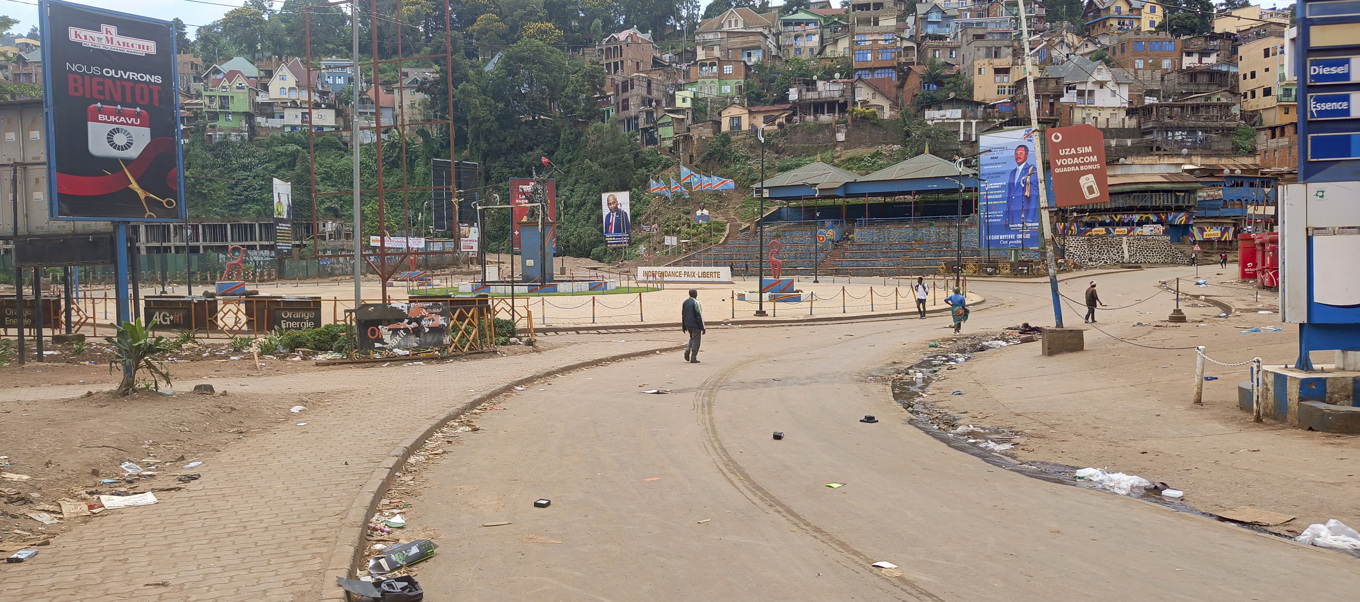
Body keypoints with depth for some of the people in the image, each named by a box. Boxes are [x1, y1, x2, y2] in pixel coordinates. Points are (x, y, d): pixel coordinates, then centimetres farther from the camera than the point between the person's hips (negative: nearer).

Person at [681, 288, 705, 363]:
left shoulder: (685, 302, 7)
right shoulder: (695, 302, -16)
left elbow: (683, 315, 13)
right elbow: (699, 316, -16)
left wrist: (683, 326, 21)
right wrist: (703, 328, -11)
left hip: (688, 325, 7)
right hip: (695, 325, -7)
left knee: (692, 338, 23)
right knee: (695, 340, 1)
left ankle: (688, 350, 0)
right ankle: (693, 358, 1)